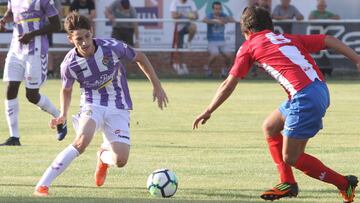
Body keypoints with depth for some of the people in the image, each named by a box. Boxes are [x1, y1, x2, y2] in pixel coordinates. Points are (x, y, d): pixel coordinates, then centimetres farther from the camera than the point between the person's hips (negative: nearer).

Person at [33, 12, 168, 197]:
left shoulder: (112, 47, -18)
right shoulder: (69, 64, -14)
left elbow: (140, 58, 1)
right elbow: (66, 90, 8)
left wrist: (157, 86, 4)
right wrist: (63, 115, -8)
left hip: (119, 108, 1)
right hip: (92, 104, -1)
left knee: (120, 160, -13)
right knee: (82, 140, -33)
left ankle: (103, 156, 29)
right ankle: (42, 186, -30)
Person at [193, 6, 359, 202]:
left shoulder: (249, 45, 10)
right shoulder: (288, 38, 25)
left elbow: (229, 84, 11)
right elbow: (328, 40, 16)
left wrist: (208, 111, 20)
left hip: (305, 97, -8)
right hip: (321, 89, 8)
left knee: (291, 158, 3)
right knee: (269, 127, 23)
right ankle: (288, 183, 24)